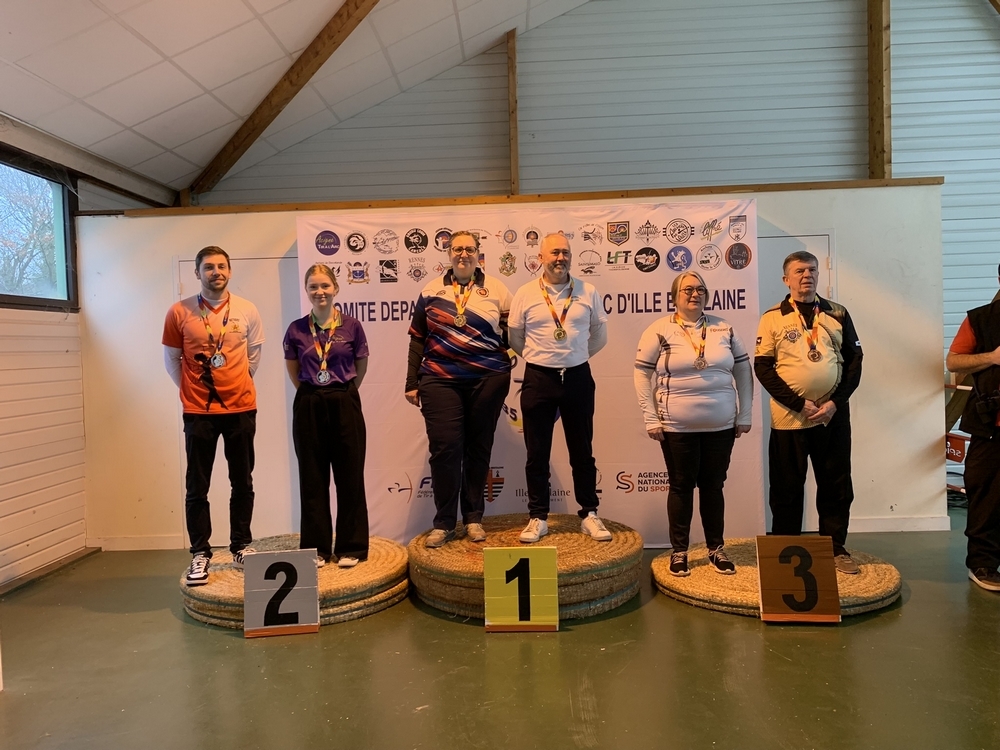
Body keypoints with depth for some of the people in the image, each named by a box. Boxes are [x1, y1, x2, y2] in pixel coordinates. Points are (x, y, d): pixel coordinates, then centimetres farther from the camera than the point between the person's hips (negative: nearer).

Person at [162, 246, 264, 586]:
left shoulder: (247, 311, 1)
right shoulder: (179, 312, -3)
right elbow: (171, 359, 8)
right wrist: (190, 390, 7)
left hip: (241, 408, 2)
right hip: (198, 411, -1)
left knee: (242, 483, 10)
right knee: (197, 487, 5)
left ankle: (241, 546, 24)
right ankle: (200, 554, 17)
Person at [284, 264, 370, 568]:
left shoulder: (351, 326, -2)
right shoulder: (296, 329, 2)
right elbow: (293, 369, 14)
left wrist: (343, 392, 8)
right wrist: (312, 393, 9)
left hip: (345, 404, -1)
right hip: (308, 406, 1)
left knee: (350, 476, 4)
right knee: (313, 479, 7)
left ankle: (350, 548, 15)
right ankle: (316, 548, 19)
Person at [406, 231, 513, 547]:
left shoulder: (496, 289, 6)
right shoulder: (431, 291, 9)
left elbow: (511, 333, 7)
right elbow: (417, 339, 9)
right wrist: (412, 383, 6)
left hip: (488, 379, 0)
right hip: (440, 379, 0)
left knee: (479, 447, 7)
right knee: (445, 448, -3)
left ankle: (474, 518, 19)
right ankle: (443, 523, 9)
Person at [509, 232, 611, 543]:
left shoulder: (588, 292, 2)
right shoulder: (525, 294, -1)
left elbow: (599, 334, 13)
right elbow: (515, 338, 9)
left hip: (578, 378, 1)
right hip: (538, 380, 0)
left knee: (582, 450, 9)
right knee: (537, 453, 6)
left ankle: (589, 515, 21)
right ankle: (538, 517, 18)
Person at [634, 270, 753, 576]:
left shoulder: (724, 329, 6)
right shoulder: (659, 330, -3)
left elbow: (743, 371, 9)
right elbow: (642, 374, -3)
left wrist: (744, 416, 6)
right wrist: (651, 419, -7)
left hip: (721, 426, 3)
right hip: (677, 428, -2)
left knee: (713, 486, 13)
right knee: (681, 487, 8)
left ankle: (716, 549, 27)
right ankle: (679, 551, 21)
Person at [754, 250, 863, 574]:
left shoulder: (838, 314, 7)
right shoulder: (773, 318, 0)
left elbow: (854, 360, 5)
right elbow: (763, 367, -6)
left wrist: (835, 403, -8)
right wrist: (800, 404, -13)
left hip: (834, 416, 3)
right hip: (788, 418, -2)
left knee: (836, 486, 10)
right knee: (787, 489, 6)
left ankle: (836, 549, 24)